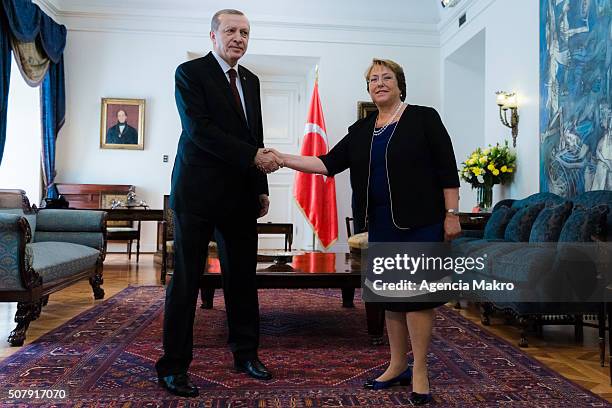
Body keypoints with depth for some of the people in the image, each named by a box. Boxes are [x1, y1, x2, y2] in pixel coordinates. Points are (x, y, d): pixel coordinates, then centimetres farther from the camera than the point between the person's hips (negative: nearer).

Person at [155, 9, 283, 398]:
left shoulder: (251, 80, 16)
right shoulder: (190, 72, -3)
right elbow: (199, 130, -15)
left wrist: (261, 189, 14)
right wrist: (253, 156, -19)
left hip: (240, 195, 6)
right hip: (199, 194, -6)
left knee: (242, 278, 11)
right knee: (186, 280, 0)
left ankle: (246, 353, 25)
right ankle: (174, 365, 13)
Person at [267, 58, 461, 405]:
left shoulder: (424, 118, -2)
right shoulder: (361, 130, 12)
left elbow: (447, 169, -6)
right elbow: (328, 164, 5)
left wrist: (452, 214, -11)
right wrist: (283, 158, -3)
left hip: (420, 221, -5)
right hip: (381, 224, 6)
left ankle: (419, 371, 7)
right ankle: (398, 366, 22)